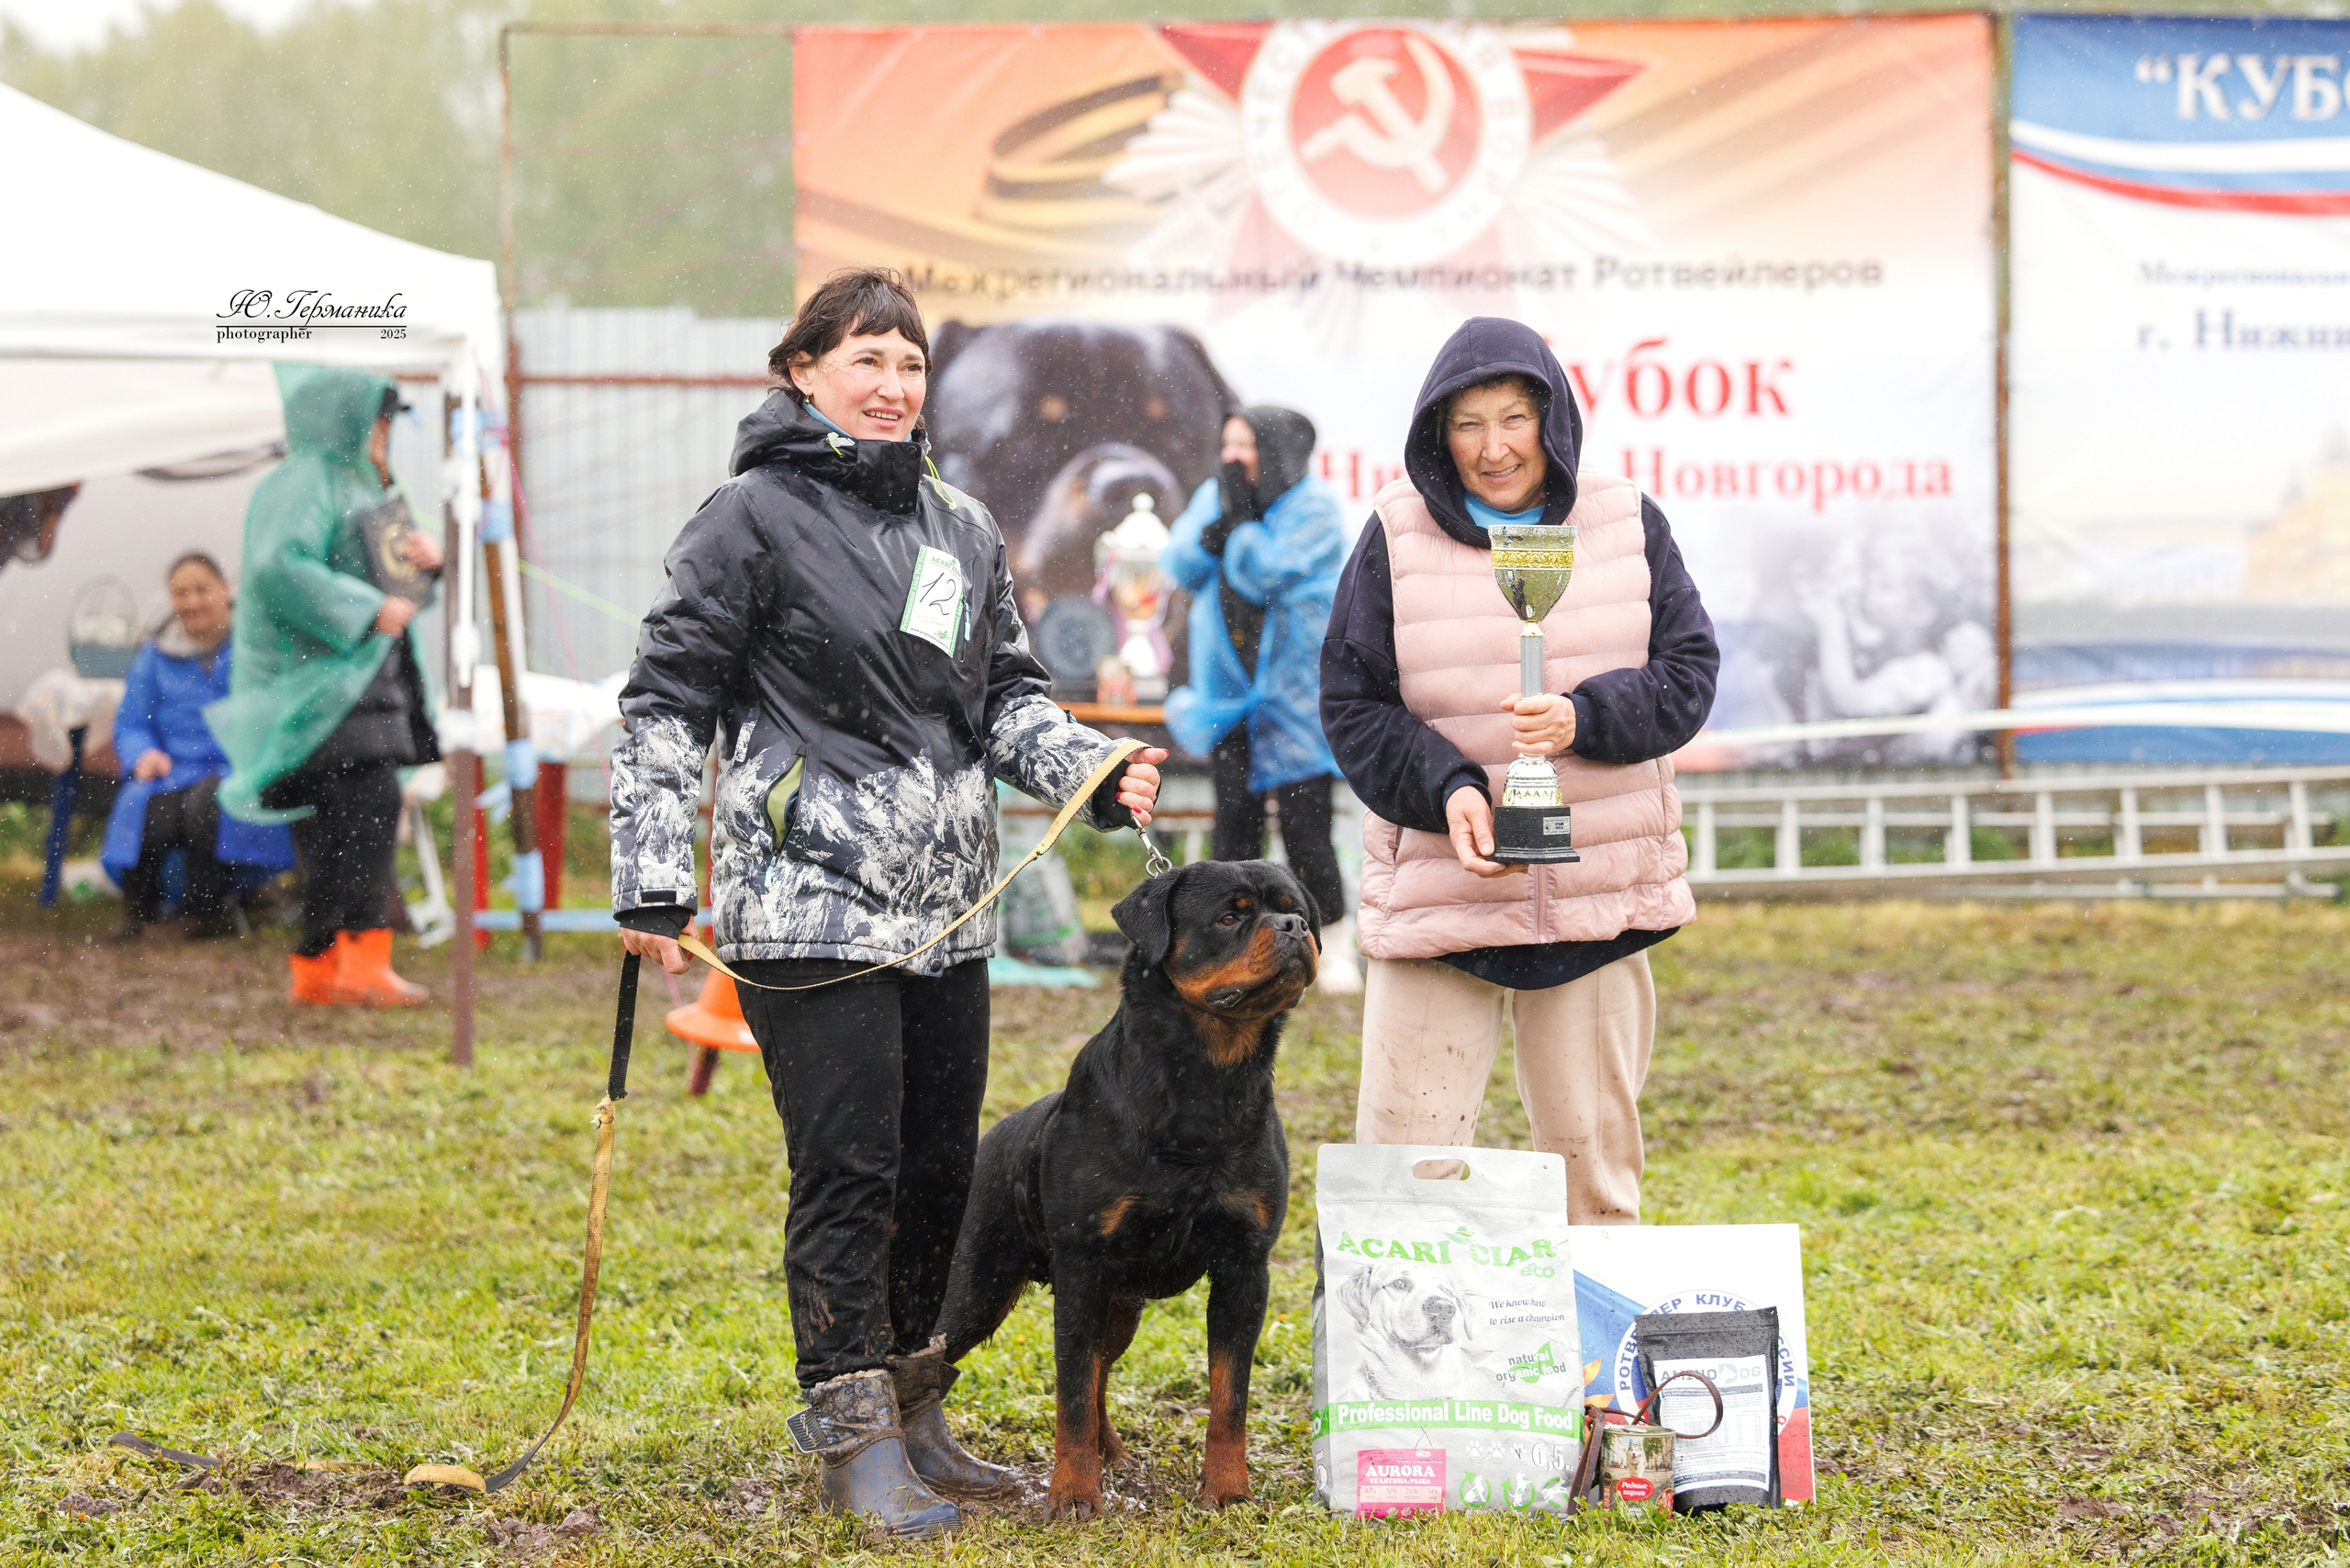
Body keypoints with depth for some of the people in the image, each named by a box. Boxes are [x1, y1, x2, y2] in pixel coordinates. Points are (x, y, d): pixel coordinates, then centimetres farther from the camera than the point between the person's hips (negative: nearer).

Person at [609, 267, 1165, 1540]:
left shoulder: (962, 529, 14)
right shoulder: (754, 519, -5)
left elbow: (1008, 699, 17)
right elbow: (665, 707, -5)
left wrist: (1096, 774, -3)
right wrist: (653, 885, -10)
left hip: (947, 910, 7)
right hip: (812, 907, -7)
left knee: (942, 1167, 11)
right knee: (848, 1173, -6)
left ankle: (913, 1420, 24)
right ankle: (854, 1445, 3)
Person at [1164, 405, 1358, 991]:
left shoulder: (1312, 505, -10)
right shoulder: (1214, 496, 8)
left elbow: (1265, 574, -18)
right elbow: (1181, 567, 0)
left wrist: (1241, 518, -16)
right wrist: (1217, 524, -15)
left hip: (1296, 688, -5)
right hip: (1231, 689, 5)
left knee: (1304, 827, -7)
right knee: (1234, 825, 3)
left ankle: (1336, 947, 7)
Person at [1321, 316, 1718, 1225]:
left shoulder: (1627, 526, 5)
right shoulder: (1397, 537, 0)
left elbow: (1688, 673, 2)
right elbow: (1352, 704, -1)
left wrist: (1584, 719, -17)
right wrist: (1447, 786, -18)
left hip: (1600, 905, 2)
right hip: (1438, 898, -2)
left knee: (1597, 1169, 10)